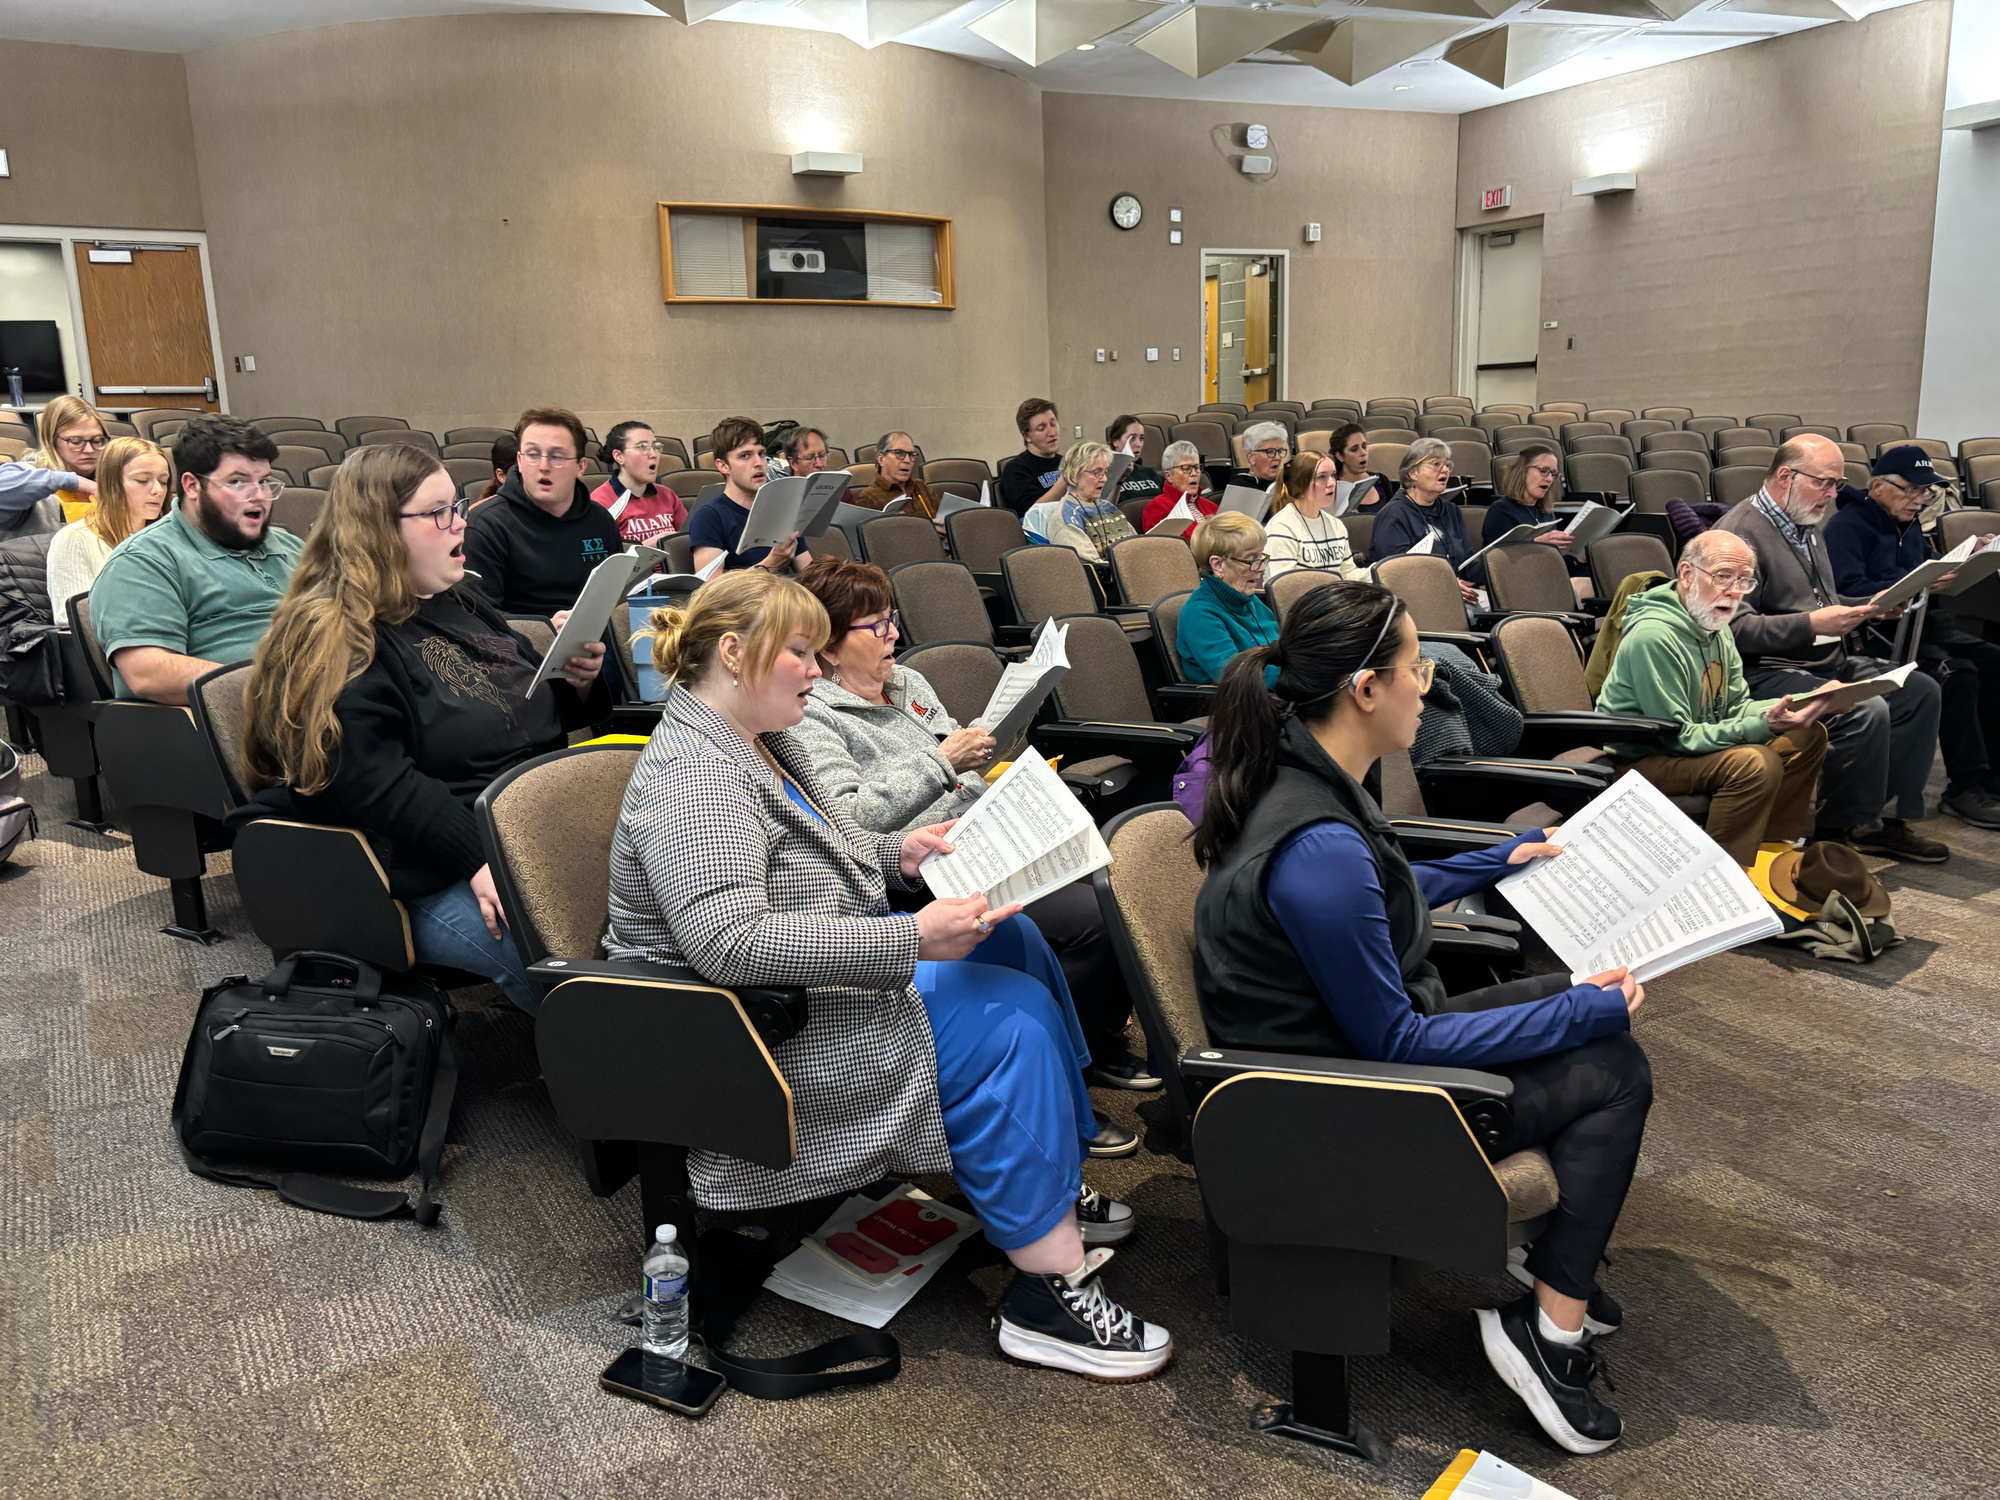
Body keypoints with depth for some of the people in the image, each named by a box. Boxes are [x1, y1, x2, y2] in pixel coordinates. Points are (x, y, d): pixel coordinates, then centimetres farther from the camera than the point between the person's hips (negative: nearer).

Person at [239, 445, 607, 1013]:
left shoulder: (460, 604, 20)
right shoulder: (333, 645, -5)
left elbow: (542, 717, 30)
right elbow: (378, 789, -17)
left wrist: (580, 682, 7)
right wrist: (481, 863, -26)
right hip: (443, 879, -8)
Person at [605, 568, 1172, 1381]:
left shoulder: (761, 737, 9)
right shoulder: (691, 778, -24)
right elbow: (731, 943, -35)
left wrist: (898, 854, 5)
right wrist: (910, 939, -34)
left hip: (820, 972, 11)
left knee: (1010, 937, 10)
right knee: (1006, 1021, -19)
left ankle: (1052, 1181, 19)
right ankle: (1046, 1295, -12)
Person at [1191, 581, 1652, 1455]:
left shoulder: (1299, 779, -1)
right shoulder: (1320, 848, -32)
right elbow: (1394, 1042, -24)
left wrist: (1494, 864, 25)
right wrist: (1583, 1014, -17)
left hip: (1356, 1041, 10)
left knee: (1580, 1000, 14)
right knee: (1613, 1071, -4)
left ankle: (1553, 1247, 24)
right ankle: (1551, 1327, 6)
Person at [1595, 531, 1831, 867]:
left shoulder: (1716, 626, 6)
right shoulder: (1653, 636, -26)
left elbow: (1736, 707, 11)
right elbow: (1678, 738, -24)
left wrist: (1787, 708, -10)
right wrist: (1762, 725, -31)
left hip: (1697, 741, 10)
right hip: (1642, 759, -10)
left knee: (1809, 736, 9)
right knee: (1757, 763, -30)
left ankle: (1772, 849, 16)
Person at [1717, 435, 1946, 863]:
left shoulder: (1806, 528, 20)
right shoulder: (1741, 532, -14)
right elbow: (1735, 628, -23)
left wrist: (1870, 606, 11)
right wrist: (1811, 625, -26)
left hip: (1829, 663, 10)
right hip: (1766, 671, -10)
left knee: (1921, 691, 0)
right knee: (1867, 711, -27)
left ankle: (1886, 817, 4)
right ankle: (1842, 830, -10)